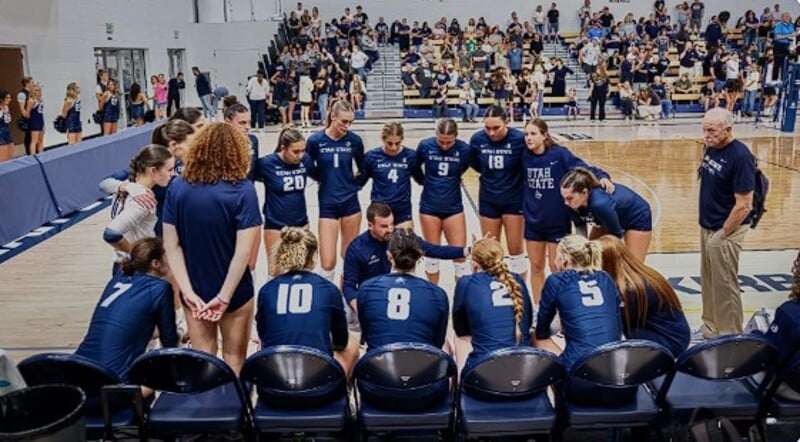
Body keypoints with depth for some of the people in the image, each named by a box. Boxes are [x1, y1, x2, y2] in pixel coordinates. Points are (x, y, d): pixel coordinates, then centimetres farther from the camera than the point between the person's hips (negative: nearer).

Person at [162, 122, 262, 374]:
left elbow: (171, 245, -6)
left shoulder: (177, 187, -5)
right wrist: (224, 297, -14)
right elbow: (243, 251, -20)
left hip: (194, 292, 3)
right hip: (234, 292, -3)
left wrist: (188, 291, -7)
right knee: (234, 361, 15)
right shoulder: (242, 190, -15)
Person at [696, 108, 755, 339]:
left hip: (725, 230, -8)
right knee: (708, 281, 17)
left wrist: (722, 234, -15)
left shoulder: (740, 156, -21)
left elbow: (744, 205, -21)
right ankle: (711, 328, 32)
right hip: (707, 226, 8)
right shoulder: (712, 148, 4)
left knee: (725, 286, 2)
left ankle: (730, 337, 15)